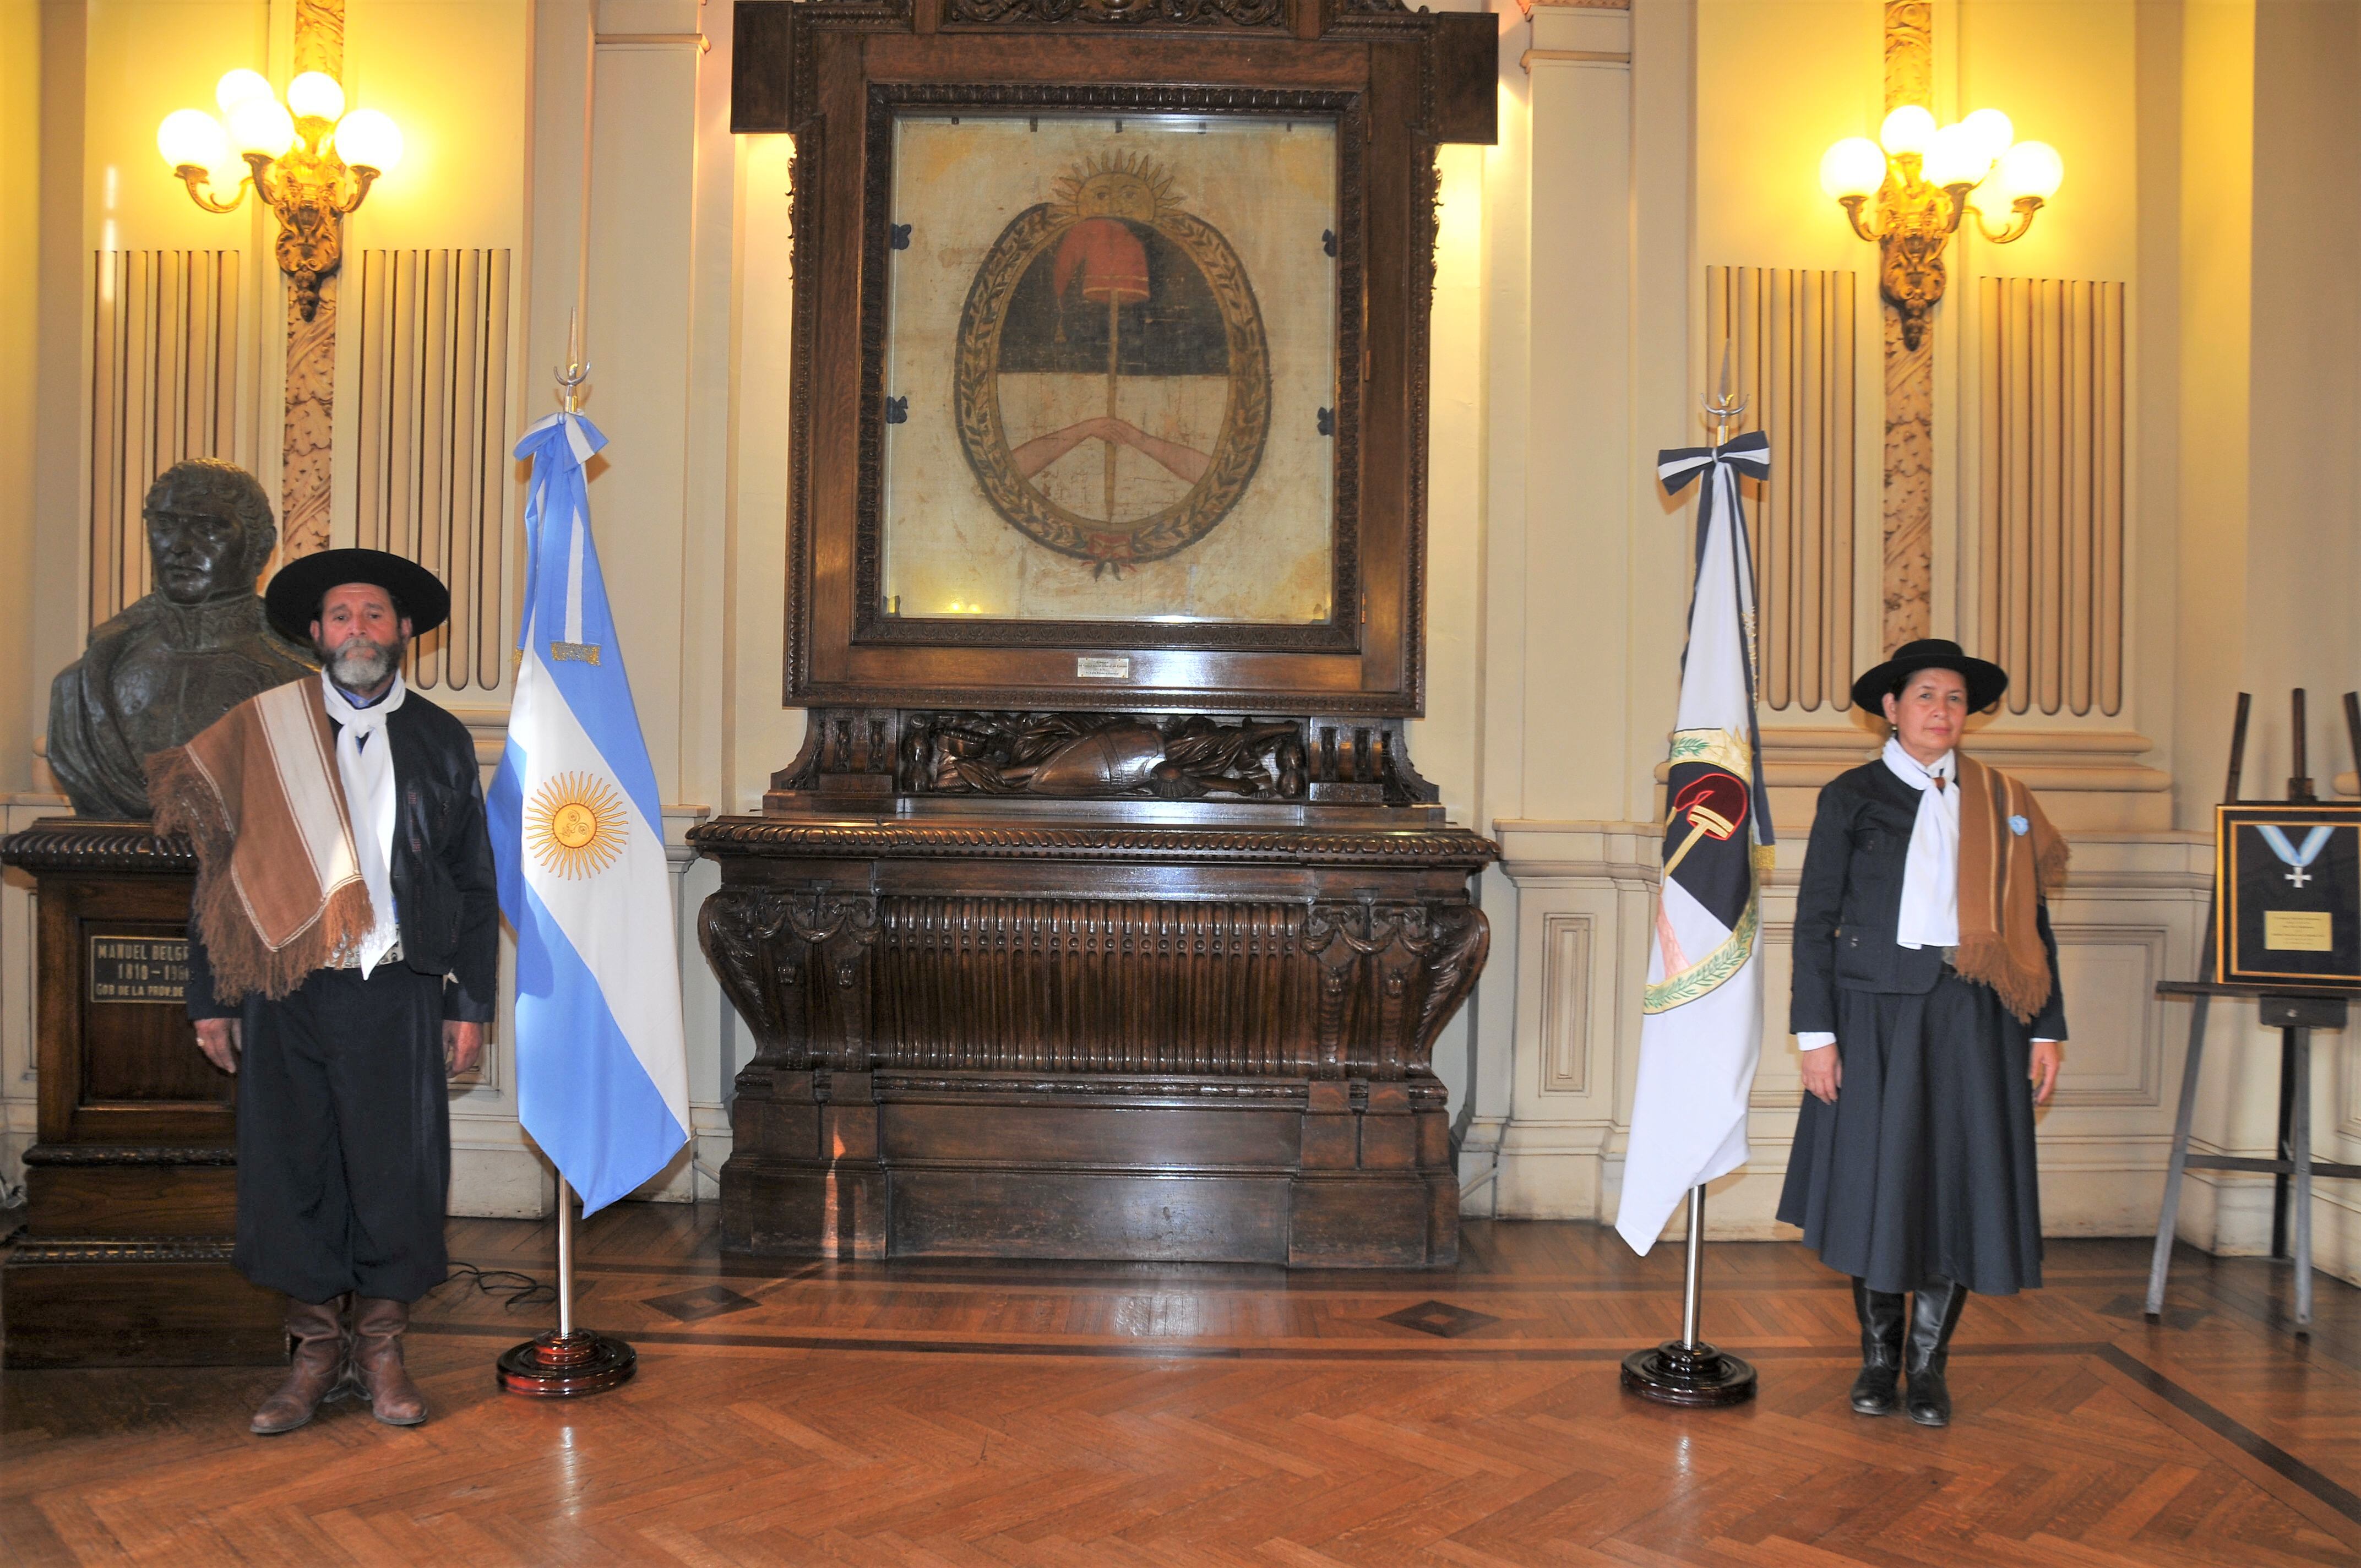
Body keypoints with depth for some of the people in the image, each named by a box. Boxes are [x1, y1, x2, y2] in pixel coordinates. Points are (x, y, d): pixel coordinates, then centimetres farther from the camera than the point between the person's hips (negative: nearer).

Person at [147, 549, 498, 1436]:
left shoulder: (441, 741, 9)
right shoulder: (258, 732, 7)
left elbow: (474, 883, 9)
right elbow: (218, 874, 8)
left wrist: (471, 1005, 3)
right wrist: (211, 1000, 3)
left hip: (396, 992, 0)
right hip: (285, 992, 1)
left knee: (398, 1171, 1)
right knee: (291, 1170, 4)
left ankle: (380, 1349, 18)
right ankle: (317, 1349, 20)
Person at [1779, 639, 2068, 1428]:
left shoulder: (2003, 803, 10)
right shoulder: (1851, 797, 4)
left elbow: (2032, 922, 10)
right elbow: (1815, 919, 0)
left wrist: (2046, 1030, 3)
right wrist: (1816, 1033, -7)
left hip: (1972, 1018, 2)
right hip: (1876, 1013, -2)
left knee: (1959, 1182, 3)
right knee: (1873, 1183, 3)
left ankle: (1928, 1363, 18)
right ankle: (1878, 1357, 19)